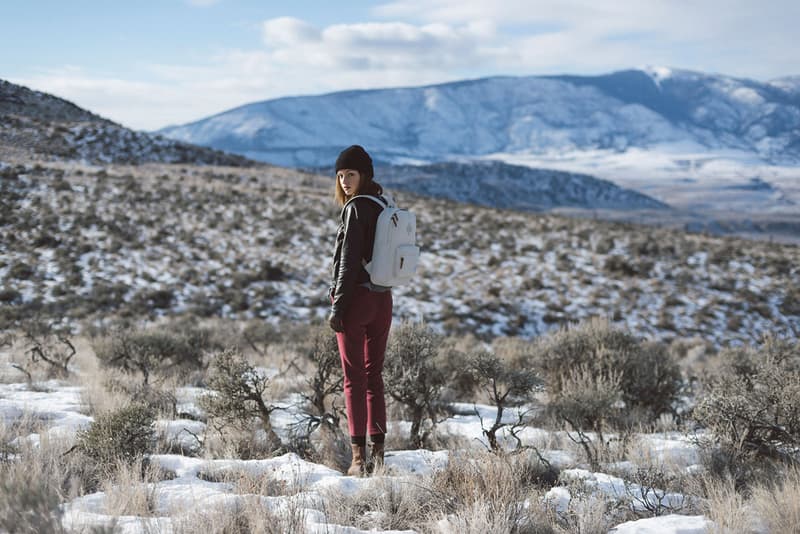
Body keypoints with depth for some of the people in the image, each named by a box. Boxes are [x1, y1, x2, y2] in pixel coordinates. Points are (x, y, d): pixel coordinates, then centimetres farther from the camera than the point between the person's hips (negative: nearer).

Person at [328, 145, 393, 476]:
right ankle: (378, 452, 13)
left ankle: (359, 456, -3)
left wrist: (337, 307, -13)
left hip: (356, 298, -7)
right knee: (374, 376, 12)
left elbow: (349, 262, -16)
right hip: (383, 298, 7)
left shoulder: (356, 208, -12)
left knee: (354, 378, -2)